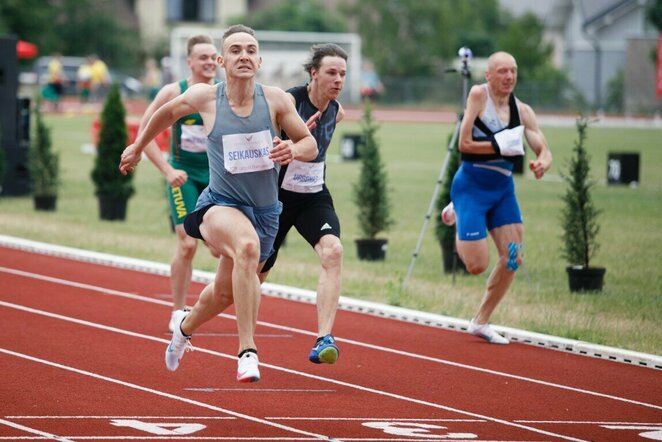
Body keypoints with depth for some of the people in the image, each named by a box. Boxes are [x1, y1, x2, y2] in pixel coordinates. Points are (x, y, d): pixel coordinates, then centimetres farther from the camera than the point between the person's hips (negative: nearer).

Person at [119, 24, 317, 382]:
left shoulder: (275, 100, -8)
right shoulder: (204, 97, -9)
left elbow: (310, 145, 2)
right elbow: (168, 113, 12)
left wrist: (293, 151, -21)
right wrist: (137, 147, 24)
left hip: (265, 212, 3)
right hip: (220, 205, -3)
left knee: (225, 292, 21)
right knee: (247, 246, -38)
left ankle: (186, 326, 58)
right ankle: (247, 351, -36)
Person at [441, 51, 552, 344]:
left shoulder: (522, 111, 3)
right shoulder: (478, 95, -12)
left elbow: (543, 150, -2)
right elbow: (464, 144, -16)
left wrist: (542, 163, -24)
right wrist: (501, 147, -17)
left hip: (503, 188, 6)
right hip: (471, 185, -6)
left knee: (512, 258, 0)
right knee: (477, 265, -9)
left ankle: (481, 322, 18)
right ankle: (457, 215, 24)